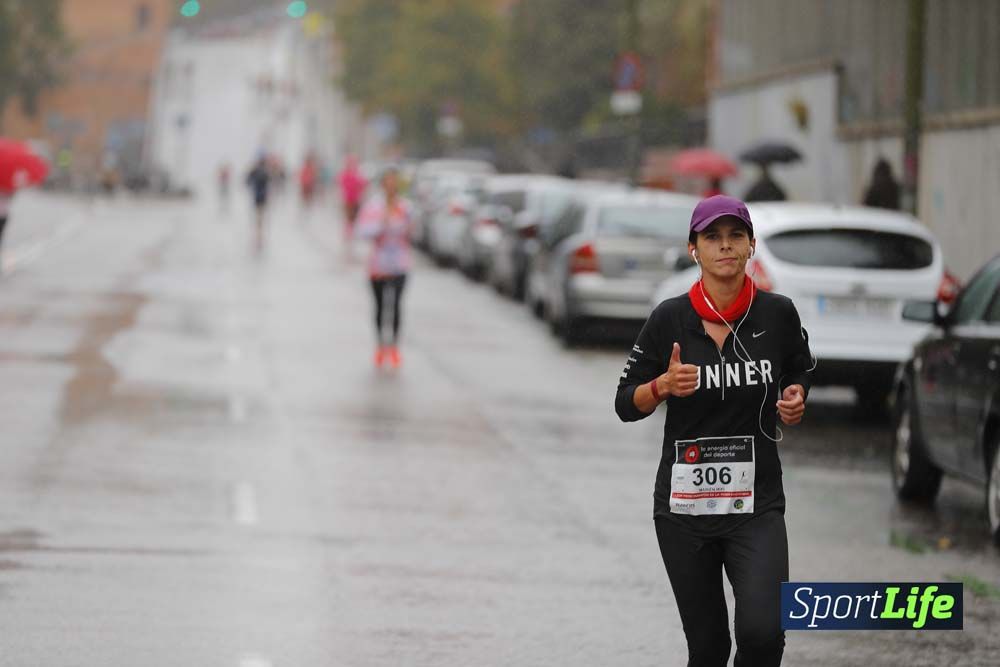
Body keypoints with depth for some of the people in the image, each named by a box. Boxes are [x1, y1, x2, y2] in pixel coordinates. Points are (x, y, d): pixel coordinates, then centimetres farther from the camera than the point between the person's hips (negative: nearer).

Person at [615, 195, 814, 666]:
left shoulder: (778, 314, -1)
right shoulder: (669, 319, -4)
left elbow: (798, 378, 17)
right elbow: (626, 405, 2)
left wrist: (795, 402, -5)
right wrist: (664, 385, -18)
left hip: (757, 506, 0)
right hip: (684, 504, 0)